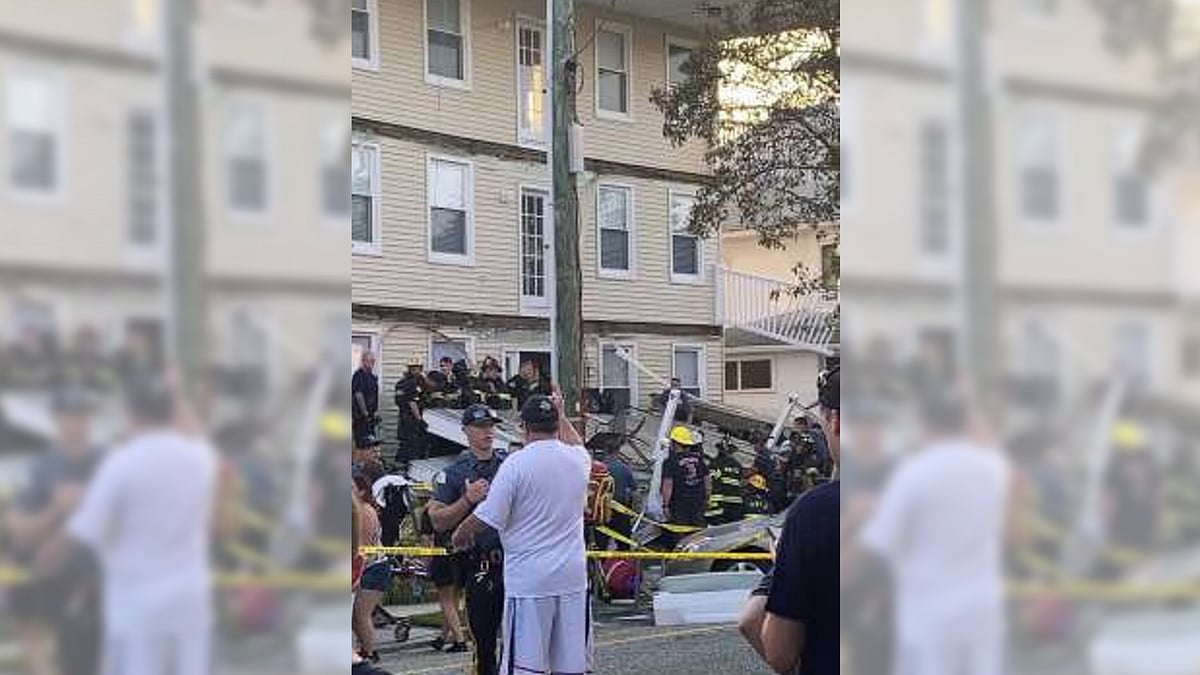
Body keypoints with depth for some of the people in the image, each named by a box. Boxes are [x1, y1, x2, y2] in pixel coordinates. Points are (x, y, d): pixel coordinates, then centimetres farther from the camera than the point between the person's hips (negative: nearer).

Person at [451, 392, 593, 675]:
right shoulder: (578, 459, 5)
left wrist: (460, 534, 9)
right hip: (573, 576, 5)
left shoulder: (517, 463, -11)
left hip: (529, 577, -5)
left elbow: (488, 518, -10)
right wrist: (561, 414, 45)